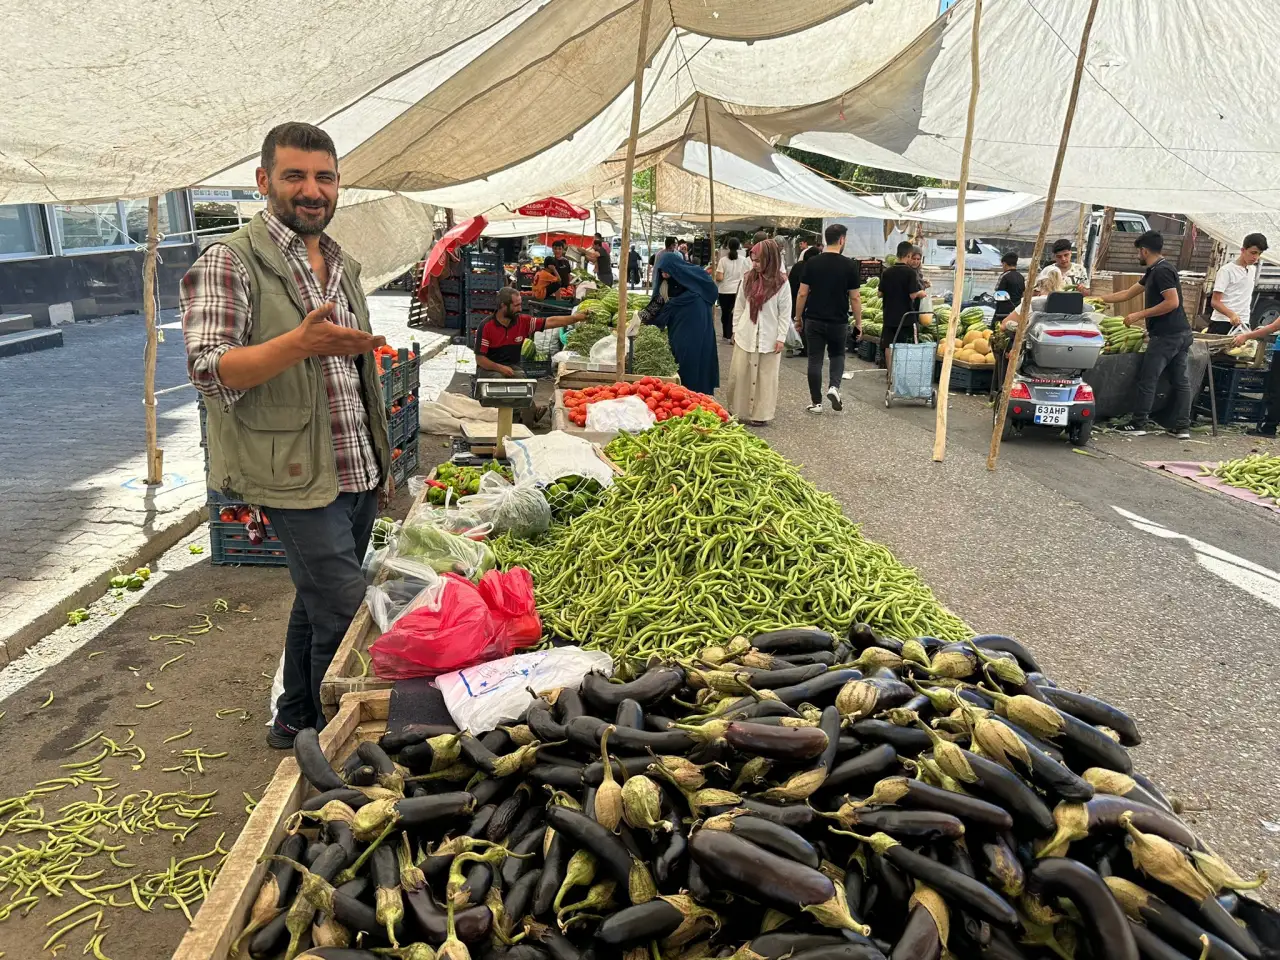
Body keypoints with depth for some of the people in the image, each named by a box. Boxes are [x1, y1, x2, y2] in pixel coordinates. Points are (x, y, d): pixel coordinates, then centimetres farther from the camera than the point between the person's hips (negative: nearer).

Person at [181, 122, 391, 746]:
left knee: (317, 602, 18)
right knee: (346, 617, -8)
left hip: (358, 472, 8)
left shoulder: (341, 264, 15)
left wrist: (380, 459, 21)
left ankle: (295, 720, 35)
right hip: (297, 476, -8)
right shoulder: (230, 262, -9)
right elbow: (209, 371, -19)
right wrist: (300, 342, -33)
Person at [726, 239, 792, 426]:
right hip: (746, 335, 3)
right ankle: (737, 410, 20)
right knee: (739, 373, 6)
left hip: (769, 337, -3)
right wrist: (735, 329, 7)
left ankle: (761, 414, 14)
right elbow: (739, 306, 8)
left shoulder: (781, 283, -8)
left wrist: (781, 337, -8)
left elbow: (785, 312, -5)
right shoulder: (747, 278, 2)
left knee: (765, 376, 5)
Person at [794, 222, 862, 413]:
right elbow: (855, 297, -4)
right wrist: (858, 322, 7)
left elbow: (802, 294, -2)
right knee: (837, 355, 21)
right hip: (838, 321, 0)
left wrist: (798, 318, 9)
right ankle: (834, 386, -2)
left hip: (814, 320, 0)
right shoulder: (849, 265, -6)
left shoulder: (812, 263, -3)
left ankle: (816, 403, 9)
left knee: (815, 360, 6)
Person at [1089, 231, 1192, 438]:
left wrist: (1140, 315, -16)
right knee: (1180, 380, 7)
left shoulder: (1161, 271, -13)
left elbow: (1172, 302, -21)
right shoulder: (1155, 271, 18)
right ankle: (1183, 427, 9)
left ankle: (1138, 424, 5)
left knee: (1147, 379, -1)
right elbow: (1127, 294, 25)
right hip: (1181, 333, 10)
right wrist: (1097, 299, 26)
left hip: (1165, 335, -10)